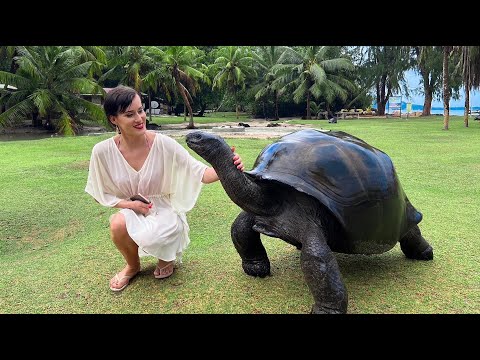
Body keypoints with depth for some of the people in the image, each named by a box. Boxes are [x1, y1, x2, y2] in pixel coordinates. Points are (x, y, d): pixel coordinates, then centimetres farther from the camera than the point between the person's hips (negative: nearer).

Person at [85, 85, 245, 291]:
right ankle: (133, 266, 4)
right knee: (118, 223, -32)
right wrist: (129, 204, -16)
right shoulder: (102, 151, -13)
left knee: (149, 237, -34)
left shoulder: (163, 144, -18)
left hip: (165, 212, -2)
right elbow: (100, 195, 0)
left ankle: (167, 256, 8)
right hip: (131, 212, 2)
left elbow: (201, 174, -19)